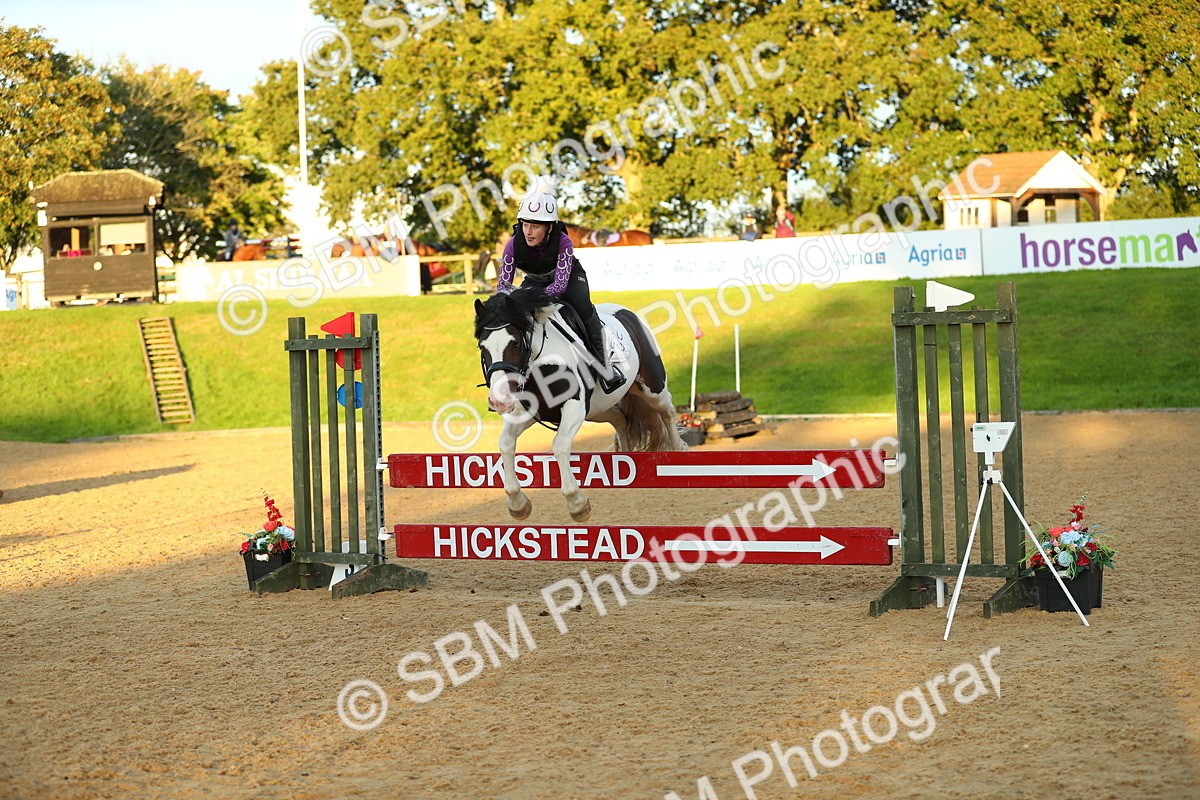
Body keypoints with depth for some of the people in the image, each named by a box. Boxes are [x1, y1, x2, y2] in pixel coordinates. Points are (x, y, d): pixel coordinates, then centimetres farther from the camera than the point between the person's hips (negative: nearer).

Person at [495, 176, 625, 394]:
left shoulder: (562, 242, -35)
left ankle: (604, 364, -22)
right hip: (536, 280, 3)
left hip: (569, 277, -3)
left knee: (581, 304, -33)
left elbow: (561, 283, -40)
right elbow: (503, 283, -24)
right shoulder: (514, 245, -28)